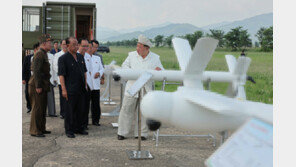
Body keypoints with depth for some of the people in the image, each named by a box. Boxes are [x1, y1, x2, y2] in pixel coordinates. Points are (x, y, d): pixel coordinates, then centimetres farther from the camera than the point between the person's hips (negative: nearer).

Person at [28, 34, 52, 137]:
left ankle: (41, 128, 23)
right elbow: (36, 71, -21)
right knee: (37, 108, -6)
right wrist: (38, 86, -22)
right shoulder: (39, 55, -15)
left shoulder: (44, 54, 17)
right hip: (38, 86, -10)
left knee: (43, 108, 14)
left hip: (42, 85, 10)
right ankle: (34, 131, 0)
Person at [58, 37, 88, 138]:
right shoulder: (63, 58, -8)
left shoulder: (80, 57, 12)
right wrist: (63, 89, -17)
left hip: (81, 89, 6)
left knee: (80, 110, 13)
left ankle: (78, 128, 25)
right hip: (70, 90, -6)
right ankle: (69, 130, 11)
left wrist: (85, 85, 15)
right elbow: (61, 75, -12)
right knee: (70, 111, 0)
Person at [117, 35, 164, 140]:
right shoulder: (132, 55, 6)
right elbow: (124, 66, 13)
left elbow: (161, 72, 8)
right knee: (127, 110, 2)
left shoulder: (155, 58, 4)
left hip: (146, 89, 0)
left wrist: (159, 70, -17)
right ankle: (122, 133, 13)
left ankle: (142, 133, 17)